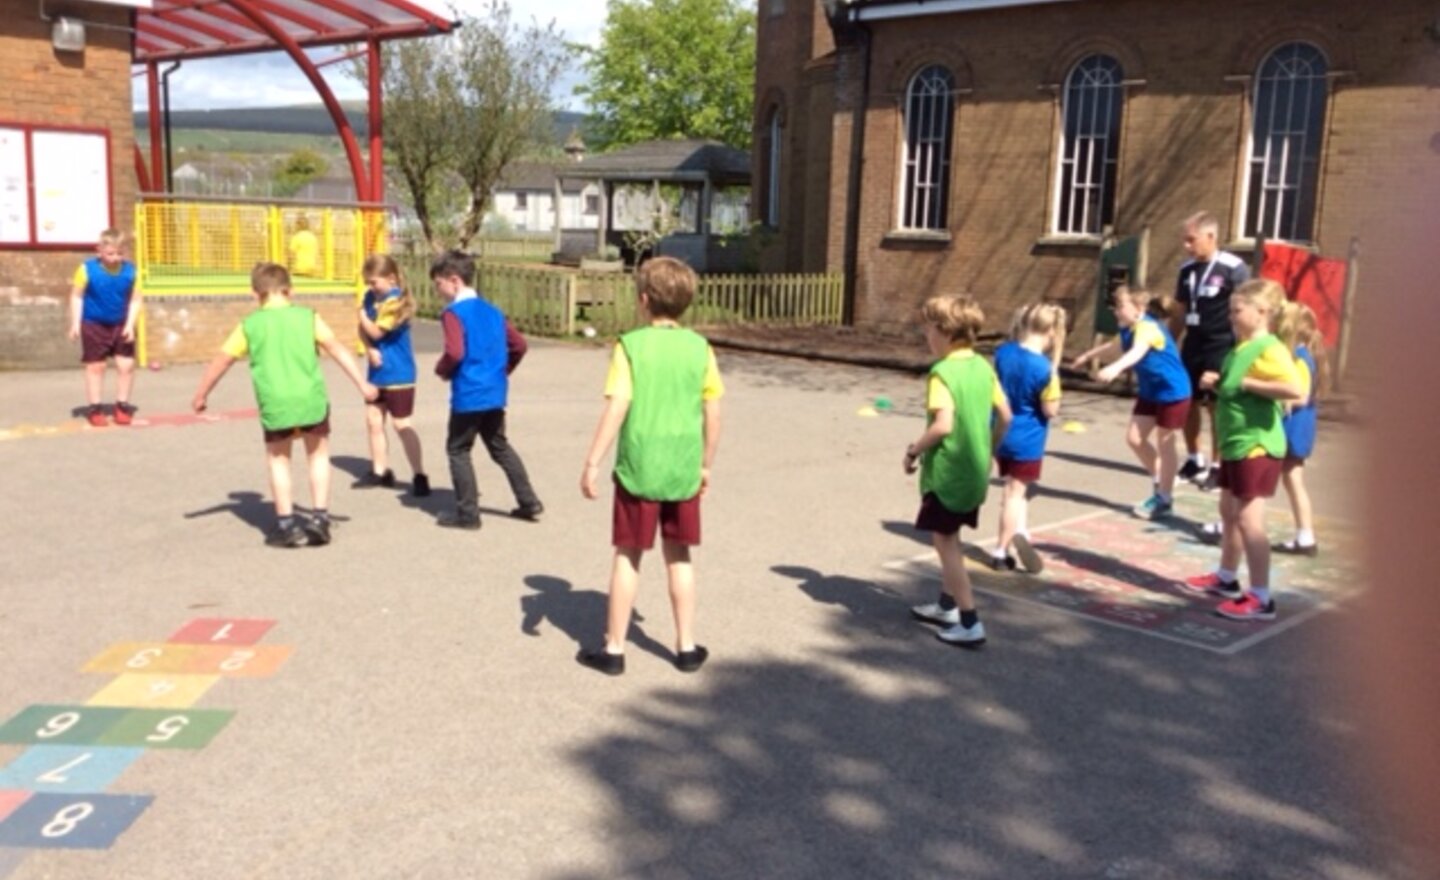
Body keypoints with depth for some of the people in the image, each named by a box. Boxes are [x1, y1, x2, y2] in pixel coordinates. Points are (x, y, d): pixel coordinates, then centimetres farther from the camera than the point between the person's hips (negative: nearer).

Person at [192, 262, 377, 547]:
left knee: (278, 460, 17)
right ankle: (319, 518, 13)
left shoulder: (250, 325, 6)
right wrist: (362, 384, -1)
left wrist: (200, 395, 22)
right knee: (318, 454, 18)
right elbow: (336, 348, -2)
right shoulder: (307, 316, 5)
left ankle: (286, 524, 13)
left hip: (274, 404, 0)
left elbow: (221, 361, 11)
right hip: (311, 399, 0)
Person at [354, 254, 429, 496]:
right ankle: (380, 471, 28)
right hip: (377, 371, 9)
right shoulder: (371, 296, 6)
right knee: (373, 420, 15)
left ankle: (420, 476, -1)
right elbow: (363, 330, 8)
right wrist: (369, 349, -11)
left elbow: (376, 332, -20)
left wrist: (362, 315, -3)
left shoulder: (396, 301, -19)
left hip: (397, 372, -9)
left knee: (401, 424, -7)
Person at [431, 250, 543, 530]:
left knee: (458, 450, 6)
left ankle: (468, 513, 8)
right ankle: (529, 502, 20)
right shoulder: (493, 311, 10)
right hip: (495, 394, 7)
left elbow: (455, 352, -26)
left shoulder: (454, 313, -13)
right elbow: (519, 345, 11)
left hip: (468, 396, -7)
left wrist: (442, 370, -7)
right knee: (500, 447, 20)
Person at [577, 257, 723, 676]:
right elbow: (713, 415, 2)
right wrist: (706, 464, 14)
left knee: (628, 556, 9)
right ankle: (687, 646, 22)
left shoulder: (631, 345, -9)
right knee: (678, 556, 16)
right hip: (684, 469, 3)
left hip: (639, 467, -3)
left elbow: (616, 409, -15)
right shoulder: (700, 348, 0)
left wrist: (592, 463, -10)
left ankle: (613, 649, 17)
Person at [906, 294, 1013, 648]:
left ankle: (970, 623, 1)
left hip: (947, 471, -8)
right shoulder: (983, 367, 6)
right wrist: (988, 450, 21)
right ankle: (947, 605, 33)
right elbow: (1005, 416, 9)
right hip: (976, 469, 8)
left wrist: (914, 450, -12)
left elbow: (943, 425, -26)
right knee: (950, 537, 22)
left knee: (944, 542, 1)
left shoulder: (942, 372, -17)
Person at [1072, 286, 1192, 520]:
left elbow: (1137, 352, -47)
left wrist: (1115, 368, -64)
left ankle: (1165, 499, 15)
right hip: (1149, 392, 8)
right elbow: (1114, 347, 26)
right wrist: (1088, 356, 38)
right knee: (1134, 438, 8)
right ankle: (1159, 480, 28)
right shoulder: (1128, 330, 2)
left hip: (1172, 392, -8)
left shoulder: (1148, 328, -25)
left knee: (1164, 444, 2)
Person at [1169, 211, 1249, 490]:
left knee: (1217, 407, 0)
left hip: (1221, 348, -6)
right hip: (1192, 345, 6)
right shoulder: (1187, 269, 8)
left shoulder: (1234, 269, -12)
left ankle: (1217, 467, 11)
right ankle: (1194, 460, 26)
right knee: (1187, 403, 10)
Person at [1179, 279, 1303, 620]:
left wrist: (1249, 384, -25)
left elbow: (1296, 391, -33)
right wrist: (1217, 383, 6)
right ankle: (1226, 579, 36)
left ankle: (1260, 599, 1)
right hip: (1234, 443, 10)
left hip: (1256, 446, -10)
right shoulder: (1241, 348, 11)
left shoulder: (1270, 350, -19)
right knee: (1229, 512, 21)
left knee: (1249, 520, -6)